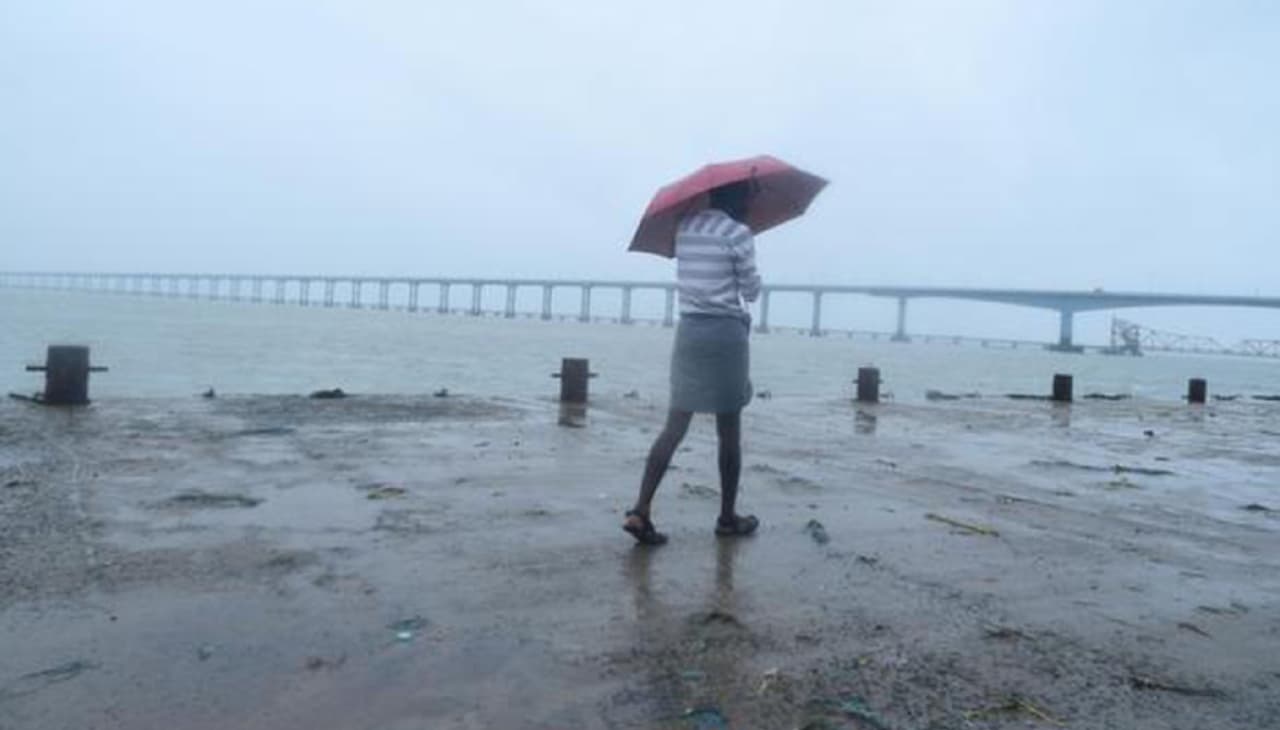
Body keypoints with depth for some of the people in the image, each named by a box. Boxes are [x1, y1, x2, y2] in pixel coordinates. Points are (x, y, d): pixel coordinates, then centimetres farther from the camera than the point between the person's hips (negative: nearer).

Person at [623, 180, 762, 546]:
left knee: (675, 426, 5)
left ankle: (641, 511, -5)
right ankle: (727, 518, 19)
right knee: (729, 431, 8)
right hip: (725, 332, -5)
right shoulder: (738, 233, -8)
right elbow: (750, 291, -2)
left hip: (688, 330, 5)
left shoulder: (685, 226, 9)